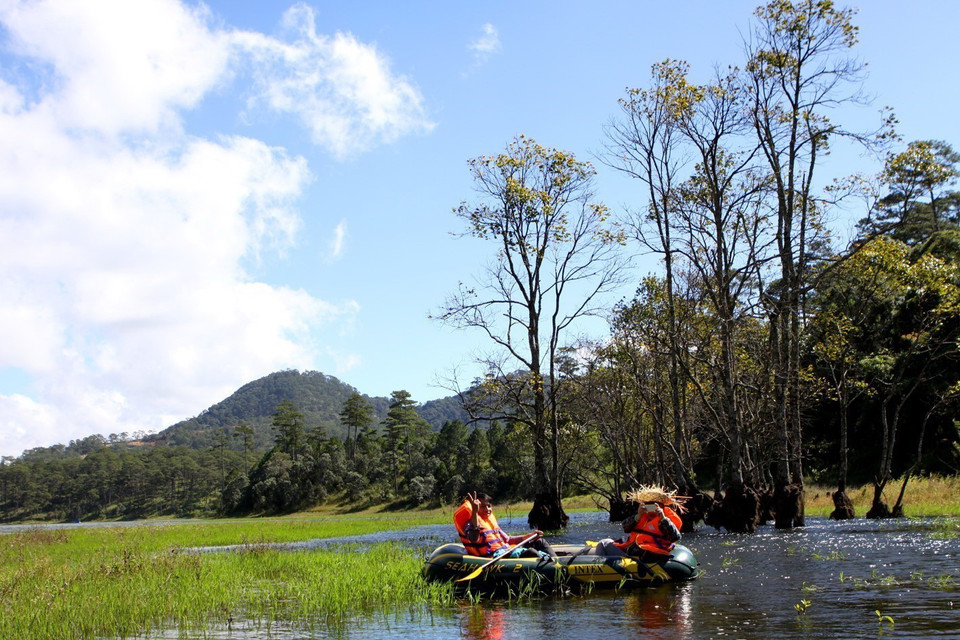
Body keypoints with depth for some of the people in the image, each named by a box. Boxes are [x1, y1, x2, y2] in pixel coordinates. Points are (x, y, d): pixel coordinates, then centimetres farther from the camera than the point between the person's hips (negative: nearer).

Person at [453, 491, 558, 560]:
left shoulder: (491, 521, 24)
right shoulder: (472, 523, -5)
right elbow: (474, 539, -30)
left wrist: (530, 536, 18)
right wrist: (475, 511, -37)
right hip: (494, 556, -10)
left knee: (539, 542, 13)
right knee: (529, 552, -32)